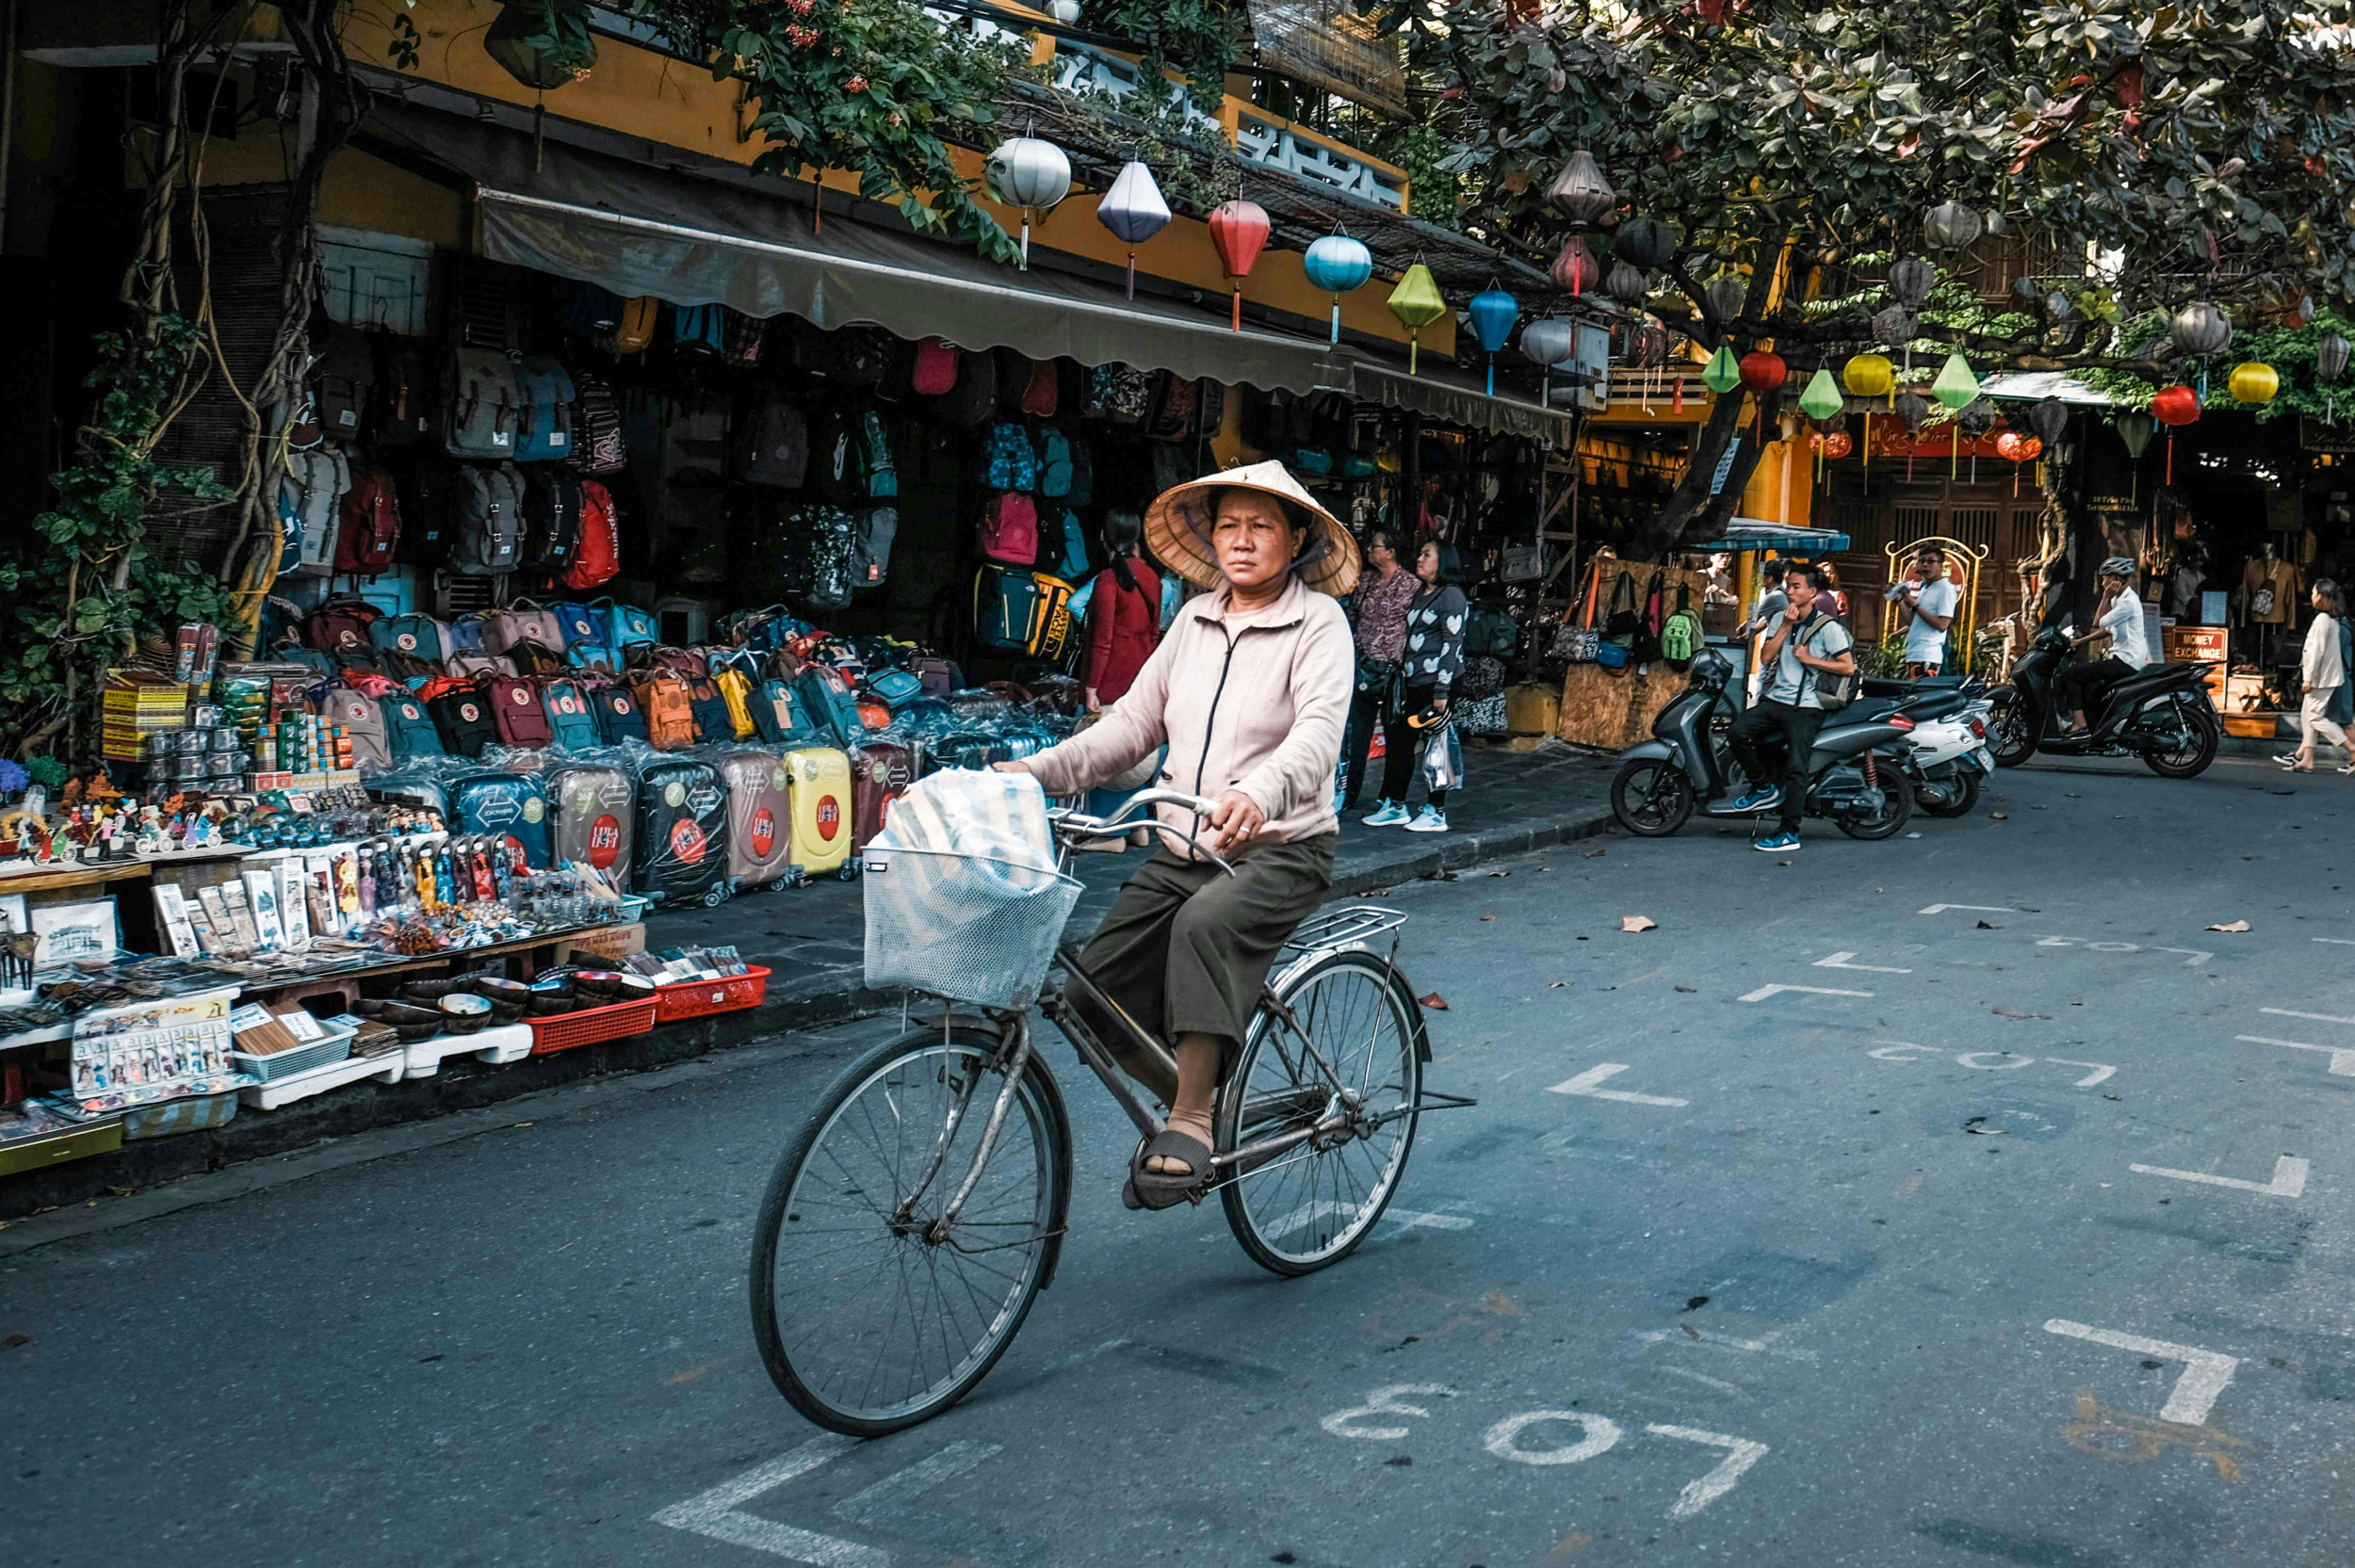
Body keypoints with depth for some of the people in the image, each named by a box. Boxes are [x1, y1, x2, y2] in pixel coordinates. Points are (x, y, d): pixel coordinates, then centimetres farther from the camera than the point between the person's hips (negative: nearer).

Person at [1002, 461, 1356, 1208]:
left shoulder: (1317, 623, -7)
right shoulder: (1196, 618, 10)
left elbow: (1319, 735, -24)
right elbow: (1132, 724, 11)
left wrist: (1257, 794, -45)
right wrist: (1035, 772, -3)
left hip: (1281, 852, -6)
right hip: (1180, 850, 6)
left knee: (1205, 924, -36)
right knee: (1097, 992, -6)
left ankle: (1191, 1124, -27)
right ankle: (1195, 1098, 19)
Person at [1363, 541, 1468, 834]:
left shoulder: (1451, 596, -9)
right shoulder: (1420, 594, 17)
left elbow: (1452, 645, -14)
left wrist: (1442, 692, -18)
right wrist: (1402, 672, 17)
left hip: (1437, 681, -9)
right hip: (1413, 682, 9)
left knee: (1436, 744, -3)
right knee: (1400, 741, 10)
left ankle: (1436, 813, 4)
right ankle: (1395, 806, 19)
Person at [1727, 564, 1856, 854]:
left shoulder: (1828, 627, -3)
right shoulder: (1781, 619, 15)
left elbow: (1848, 667, -7)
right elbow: (1765, 658, 4)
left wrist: (1810, 659, -12)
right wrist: (1786, 627, -4)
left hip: (1806, 707, -6)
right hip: (1775, 699, 6)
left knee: (1795, 765, -16)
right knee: (1740, 731, -19)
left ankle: (1789, 832, -15)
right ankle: (1764, 787, 0)